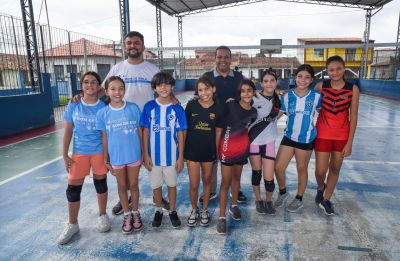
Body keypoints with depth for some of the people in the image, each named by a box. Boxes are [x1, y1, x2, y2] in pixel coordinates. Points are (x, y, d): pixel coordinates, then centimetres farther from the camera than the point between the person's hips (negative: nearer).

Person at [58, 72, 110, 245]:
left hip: (100, 151, -1)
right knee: (73, 188, 4)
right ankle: (72, 224, 23)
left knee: (101, 183, 12)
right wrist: (65, 155, 0)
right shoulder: (73, 106, -3)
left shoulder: (104, 107, -7)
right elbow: (68, 131, 2)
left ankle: (103, 215, 33)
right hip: (79, 152, 2)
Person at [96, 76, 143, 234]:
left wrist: (143, 154, 1)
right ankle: (127, 215, 35)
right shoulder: (103, 113, -7)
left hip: (134, 155, 0)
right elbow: (104, 139, -1)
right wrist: (106, 160, 2)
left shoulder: (133, 108, -8)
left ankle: (136, 213, 35)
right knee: (122, 186, 17)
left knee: (133, 185, 14)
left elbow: (140, 132, -1)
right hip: (116, 157, 1)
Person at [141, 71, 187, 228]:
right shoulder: (149, 107, -4)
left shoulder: (177, 108, -6)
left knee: (172, 184, 14)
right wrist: (145, 155, -4)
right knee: (156, 185, 15)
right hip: (153, 155, 1)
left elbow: (180, 134, -3)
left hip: (172, 155, 0)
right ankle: (158, 211, 36)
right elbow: (145, 132, -1)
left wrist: (181, 157, -4)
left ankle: (172, 211, 34)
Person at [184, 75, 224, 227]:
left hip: (209, 151, 1)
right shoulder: (191, 105, -8)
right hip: (192, 150, -1)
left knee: (207, 181, 17)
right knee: (193, 185, 4)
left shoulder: (218, 108, -6)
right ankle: (194, 210, 30)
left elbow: (218, 131, 2)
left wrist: (216, 150, 3)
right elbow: (184, 127, -1)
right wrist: (183, 150, 1)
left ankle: (205, 210, 36)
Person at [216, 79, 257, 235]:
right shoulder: (231, 106, -14)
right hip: (228, 147, -5)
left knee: (237, 177, 18)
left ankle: (234, 206, 37)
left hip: (242, 148, 5)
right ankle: (222, 217, 7)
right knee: (226, 181, -2)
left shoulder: (253, 112, 2)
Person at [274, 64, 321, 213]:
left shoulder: (316, 96, -8)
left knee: (302, 169, 13)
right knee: (278, 167, 2)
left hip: (306, 139, -2)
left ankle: (299, 199, 34)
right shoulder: (287, 96, -4)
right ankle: (282, 192, 31)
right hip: (289, 137, 2)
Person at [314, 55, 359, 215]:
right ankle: (320, 188, 37)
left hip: (342, 136, 1)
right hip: (323, 134, -1)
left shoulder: (353, 89, -7)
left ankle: (326, 199, 33)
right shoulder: (321, 86, -7)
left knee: (335, 169, 13)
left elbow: (353, 117, -5)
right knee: (320, 171, 2)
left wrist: (349, 142, -6)